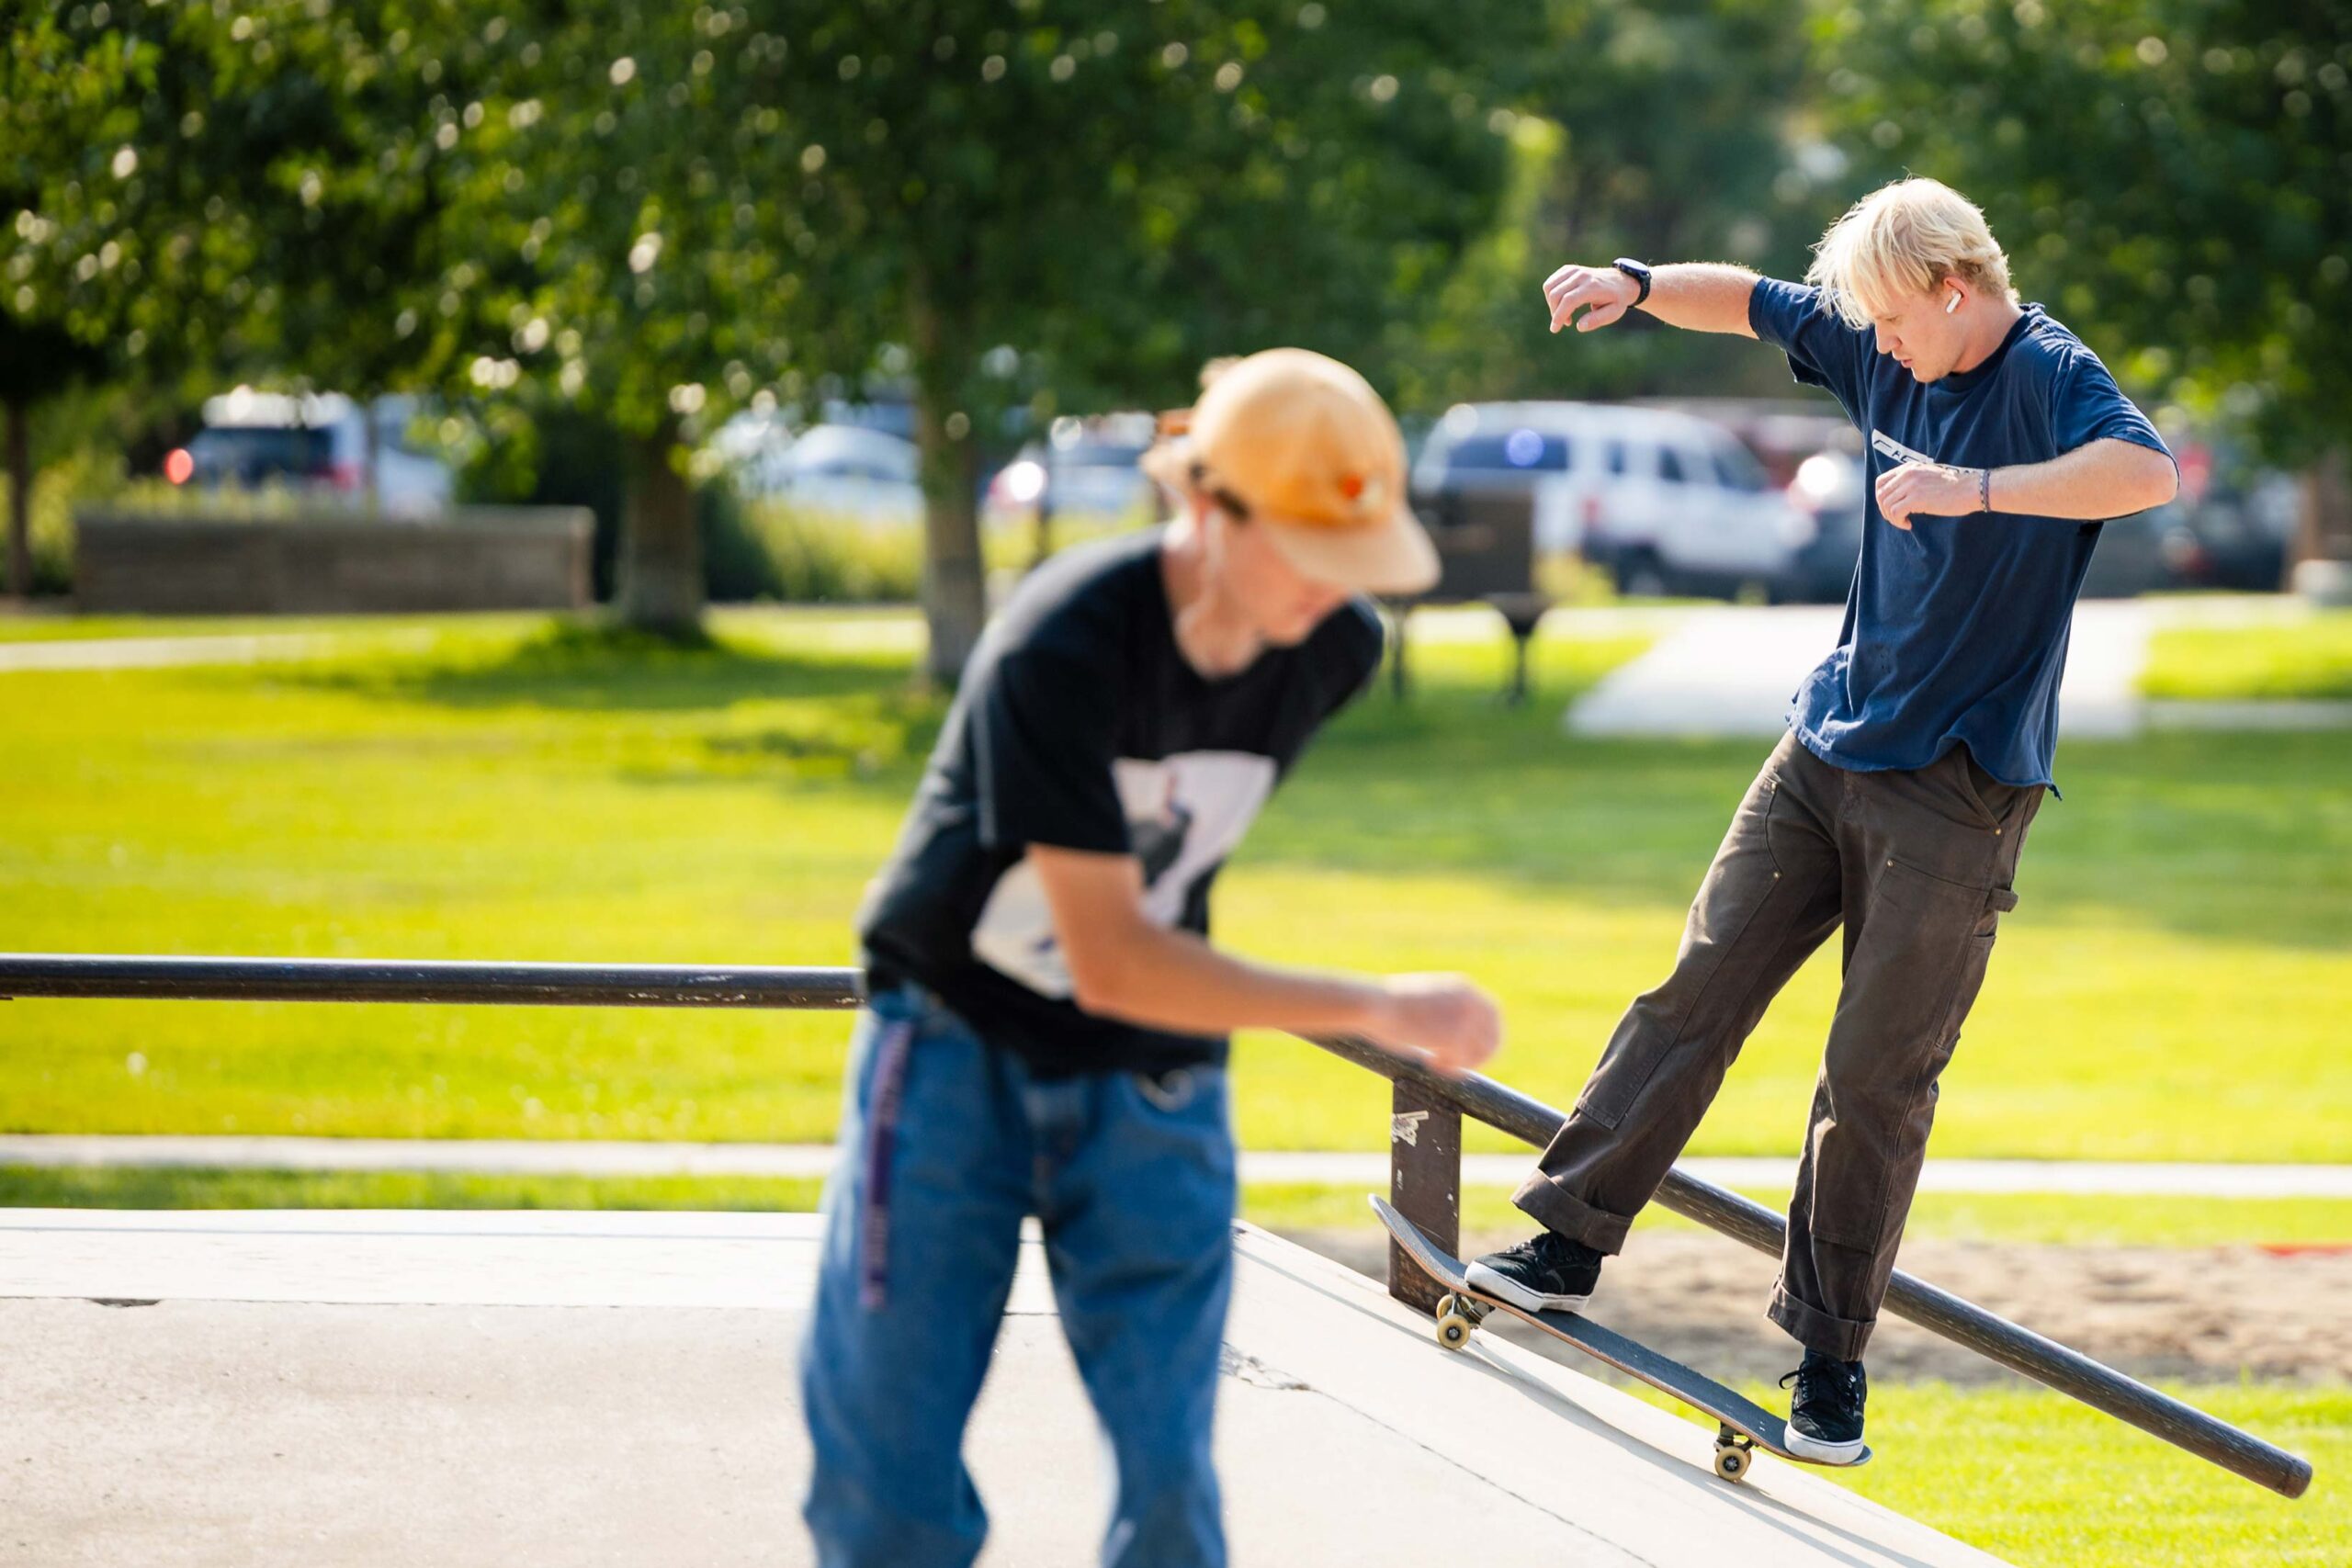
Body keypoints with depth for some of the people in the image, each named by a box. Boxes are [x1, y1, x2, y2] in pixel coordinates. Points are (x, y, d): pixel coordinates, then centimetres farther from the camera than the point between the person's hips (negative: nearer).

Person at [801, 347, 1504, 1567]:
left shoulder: (1336, 652, -9)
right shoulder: (1059, 651, -27)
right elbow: (1112, 963, -28)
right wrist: (1376, 1009, -31)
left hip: (1147, 1083, 4)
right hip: (957, 1049, -4)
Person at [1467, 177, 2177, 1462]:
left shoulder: (2049, 377, -15)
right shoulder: (1885, 354, 5)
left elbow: (2149, 469, -35)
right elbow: (1749, 303, 20)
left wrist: (1973, 487, -43)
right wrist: (1638, 286, 3)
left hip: (1957, 788, -6)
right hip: (1827, 744, 6)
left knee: (1878, 1072, -3)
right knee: (1697, 991, 1)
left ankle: (1832, 1355, 8)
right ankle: (1572, 1239, 6)